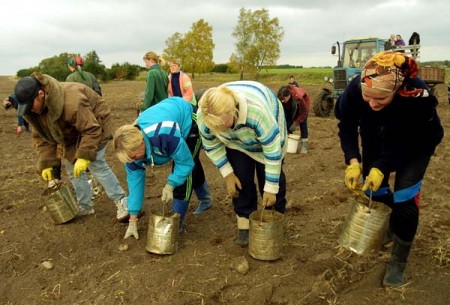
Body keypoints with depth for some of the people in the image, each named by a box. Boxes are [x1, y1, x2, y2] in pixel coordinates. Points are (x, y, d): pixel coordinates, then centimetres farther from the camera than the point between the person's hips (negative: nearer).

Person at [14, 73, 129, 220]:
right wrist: (46, 163, -11)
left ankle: (122, 201, -7)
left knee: (96, 165, -16)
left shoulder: (71, 102, -40)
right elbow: (41, 136, -6)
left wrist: (84, 156, -35)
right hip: (73, 132, 8)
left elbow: (91, 130, -35)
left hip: (93, 123, -8)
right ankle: (85, 206, 19)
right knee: (73, 168, 6)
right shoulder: (33, 107, -14)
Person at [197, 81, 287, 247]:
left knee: (272, 176, -4)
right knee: (240, 178, -6)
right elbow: (211, 146, -13)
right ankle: (244, 224, 9)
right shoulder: (203, 116, -33)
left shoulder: (258, 111, -46)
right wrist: (228, 174, -14)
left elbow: (273, 151, -35)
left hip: (267, 134, -2)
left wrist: (271, 189, -27)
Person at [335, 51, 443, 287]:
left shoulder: (418, 96, -39)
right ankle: (386, 229, 37)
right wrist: (353, 161, -27)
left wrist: (381, 168, -33)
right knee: (374, 189, 4)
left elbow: (404, 141, -26)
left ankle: (398, 263, 9)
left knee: (405, 198, -9)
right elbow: (346, 126, -17)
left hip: (415, 143, -3)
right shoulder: (355, 89, -33)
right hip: (376, 139, 3)